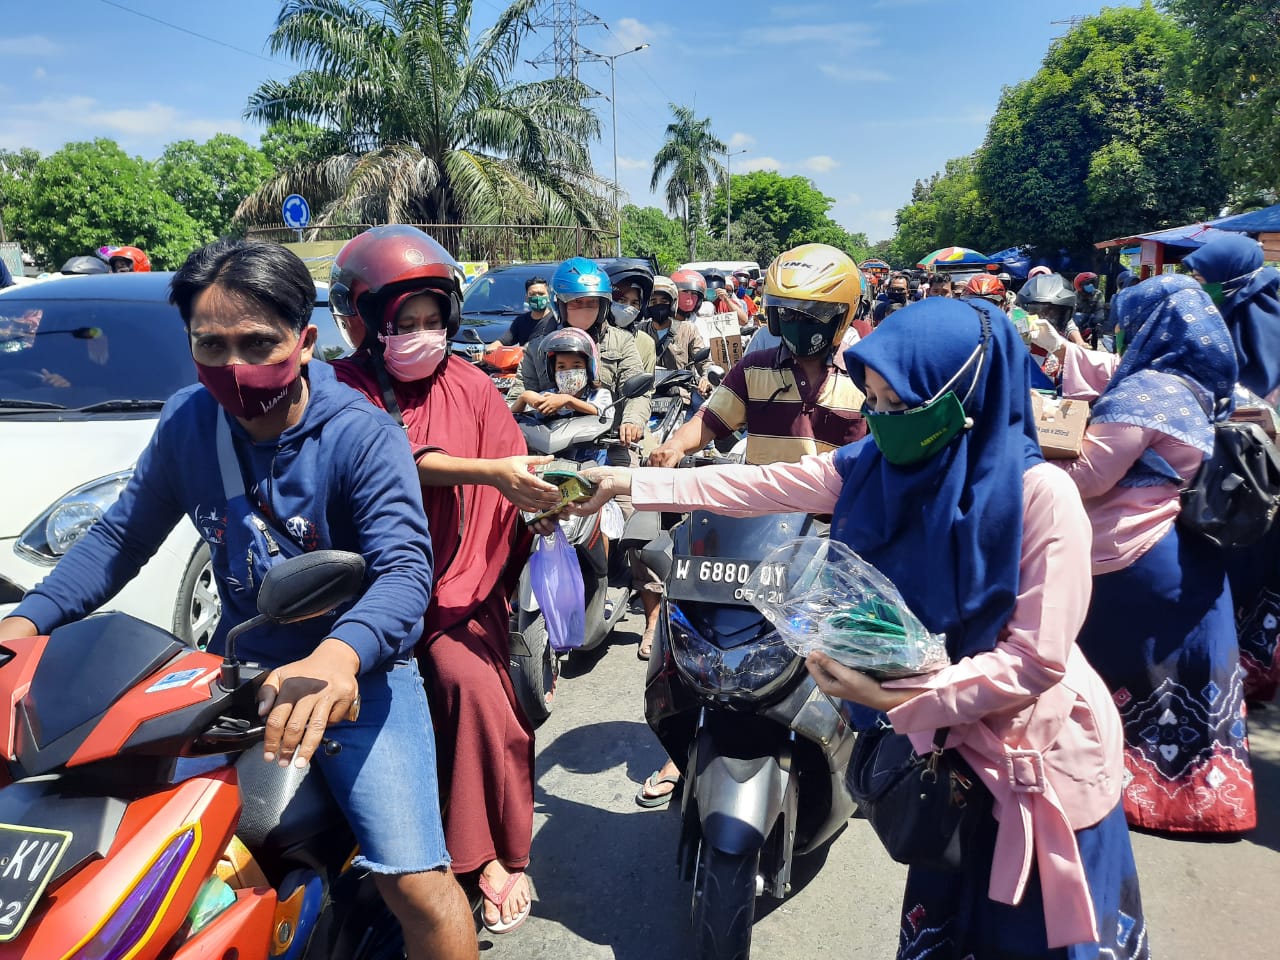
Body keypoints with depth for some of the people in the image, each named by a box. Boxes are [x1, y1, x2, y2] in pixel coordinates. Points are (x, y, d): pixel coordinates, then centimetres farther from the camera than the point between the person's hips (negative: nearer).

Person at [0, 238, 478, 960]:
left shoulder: (363, 435, -17)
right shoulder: (188, 422, 0)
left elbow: (405, 571, -27)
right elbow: (122, 536, 11)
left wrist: (339, 657, -47)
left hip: (358, 673, -5)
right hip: (238, 667, 5)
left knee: (418, 885, -15)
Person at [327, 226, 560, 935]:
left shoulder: (470, 385, 6)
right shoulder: (341, 391, -1)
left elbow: (514, 487, 3)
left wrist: (565, 498, -14)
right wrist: (490, 470, -30)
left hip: (460, 583, 1)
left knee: (472, 680, -21)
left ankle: (491, 855, -1)